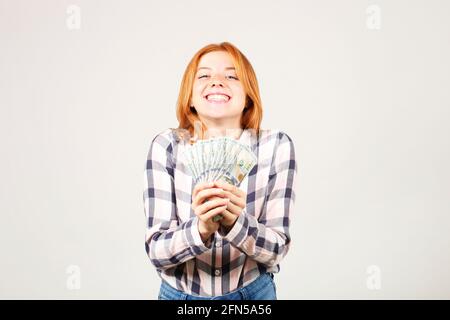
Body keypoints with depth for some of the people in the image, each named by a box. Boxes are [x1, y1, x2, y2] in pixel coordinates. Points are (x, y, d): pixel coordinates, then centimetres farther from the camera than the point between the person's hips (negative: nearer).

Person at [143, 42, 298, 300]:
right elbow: (156, 251, -17)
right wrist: (201, 228, -35)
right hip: (179, 294, 0)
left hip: (253, 293, 0)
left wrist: (235, 222, -33)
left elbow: (277, 249, -15)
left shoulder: (276, 146, -15)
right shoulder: (167, 146, -15)